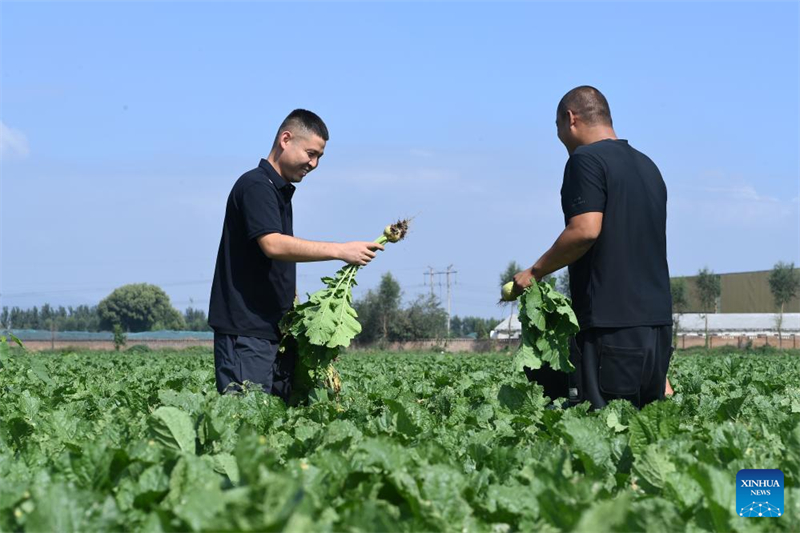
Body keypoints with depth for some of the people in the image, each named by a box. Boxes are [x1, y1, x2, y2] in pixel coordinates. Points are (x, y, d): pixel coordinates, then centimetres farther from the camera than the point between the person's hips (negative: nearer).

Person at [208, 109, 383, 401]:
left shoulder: (281, 191, 20)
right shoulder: (255, 185, -10)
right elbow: (273, 244, -25)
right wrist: (340, 250, -25)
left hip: (275, 329, 10)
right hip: (245, 331, -10)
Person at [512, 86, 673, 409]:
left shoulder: (587, 160, -7)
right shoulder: (648, 167, 20)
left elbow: (585, 230, -20)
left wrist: (536, 272, -7)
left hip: (611, 325, -8)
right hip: (659, 322, 8)